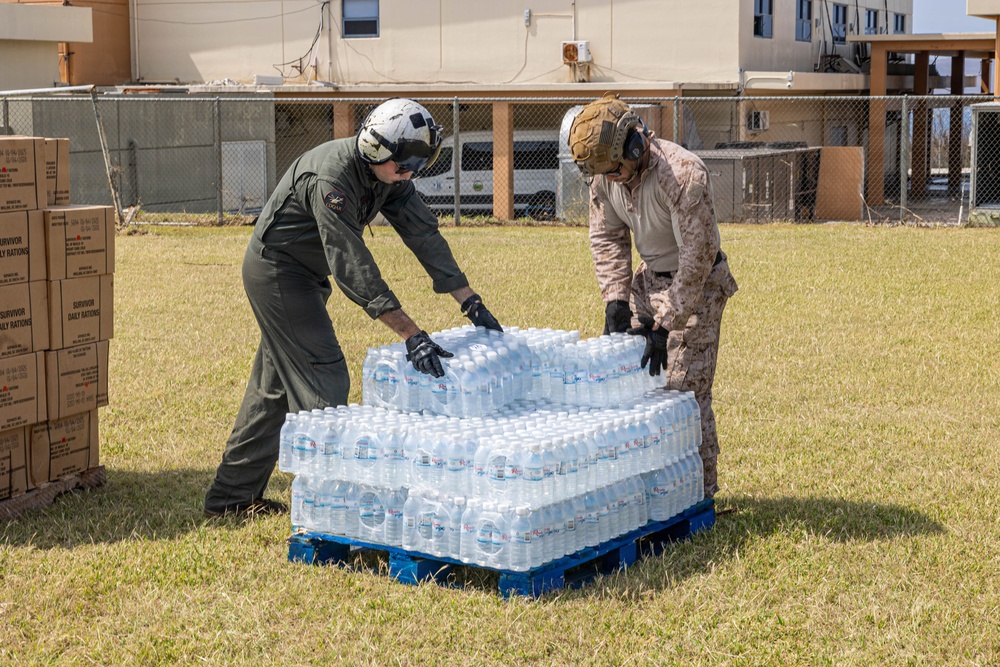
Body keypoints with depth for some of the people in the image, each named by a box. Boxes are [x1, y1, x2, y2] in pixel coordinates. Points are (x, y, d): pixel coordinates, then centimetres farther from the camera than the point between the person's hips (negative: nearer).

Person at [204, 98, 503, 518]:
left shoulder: (389, 174, -5)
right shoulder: (331, 177, -31)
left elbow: (423, 233, -3)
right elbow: (354, 268, -35)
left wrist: (471, 303, -6)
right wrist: (412, 336, -38)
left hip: (302, 274, 9)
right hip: (276, 269, -9)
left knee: (274, 386, 13)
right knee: (324, 381, -11)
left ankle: (232, 496, 22)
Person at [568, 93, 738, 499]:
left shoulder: (682, 174, -30)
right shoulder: (604, 174, -9)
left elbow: (697, 256, -27)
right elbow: (607, 238, 4)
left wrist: (665, 325, -27)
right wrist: (615, 300, -7)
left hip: (696, 284, -7)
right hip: (649, 279, 7)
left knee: (686, 390, -9)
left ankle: (699, 491, 4)